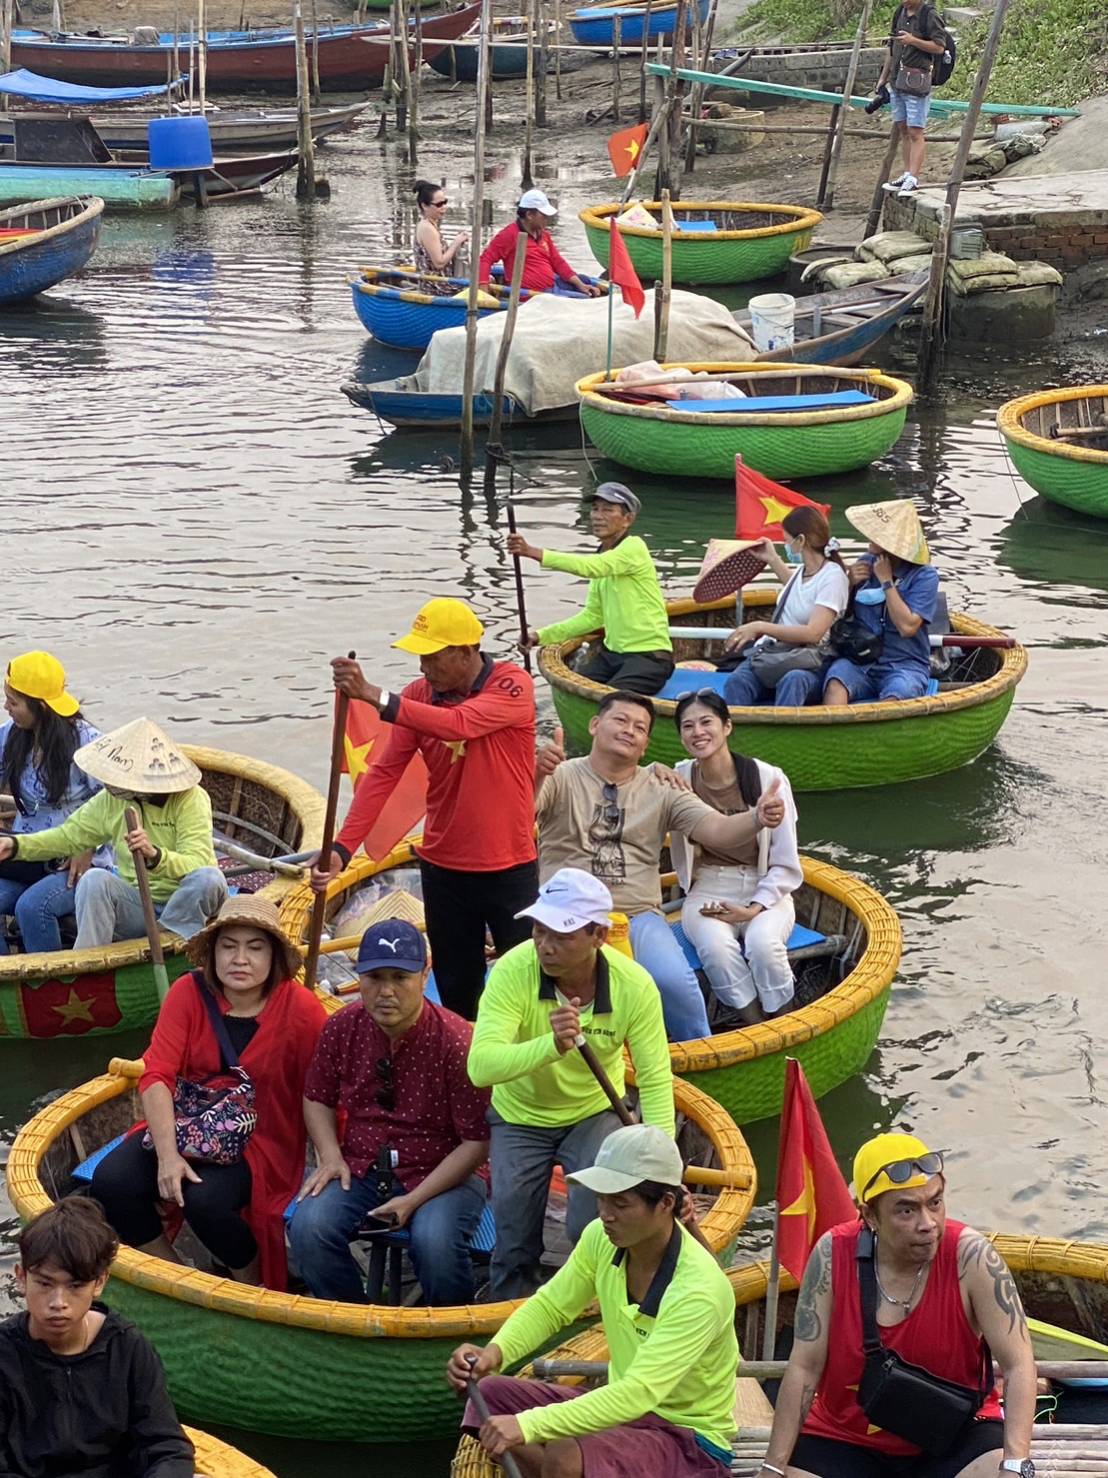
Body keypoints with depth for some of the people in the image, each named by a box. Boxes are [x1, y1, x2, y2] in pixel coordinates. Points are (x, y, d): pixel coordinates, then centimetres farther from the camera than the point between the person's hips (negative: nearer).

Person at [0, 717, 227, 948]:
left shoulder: (192, 799, -11)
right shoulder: (112, 799, 3)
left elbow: (197, 864, -23)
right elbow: (69, 836, 14)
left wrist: (154, 855, -41)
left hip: (185, 908, -3)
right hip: (136, 906, 3)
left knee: (210, 878, -33)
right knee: (94, 879, -25)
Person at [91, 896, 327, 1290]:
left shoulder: (300, 1008, -13)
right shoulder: (189, 992, -7)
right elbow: (157, 1075, -14)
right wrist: (168, 1156, -25)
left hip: (260, 1141, -4)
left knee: (205, 1200, -32)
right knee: (111, 1181, -19)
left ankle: (253, 1287, 0)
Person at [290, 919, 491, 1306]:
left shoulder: (455, 1041, -16)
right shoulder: (343, 1028, -2)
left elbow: (478, 1141, -13)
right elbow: (318, 1099, 15)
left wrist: (415, 1200, -19)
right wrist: (330, 1155, -5)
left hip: (442, 1173, -4)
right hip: (359, 1168, 4)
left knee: (435, 1241, -34)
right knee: (308, 1227, -24)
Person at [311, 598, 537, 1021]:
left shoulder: (512, 685, -15)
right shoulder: (419, 695, -2)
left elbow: (459, 724, -34)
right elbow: (384, 773, -7)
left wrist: (376, 697, -42)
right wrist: (342, 848, -18)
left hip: (509, 867, -4)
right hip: (443, 868, 4)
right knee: (456, 990, 12)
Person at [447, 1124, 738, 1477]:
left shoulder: (699, 1289, -30)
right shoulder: (602, 1239, -8)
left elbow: (639, 1393, -37)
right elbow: (550, 1306, 7)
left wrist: (529, 1425, -44)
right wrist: (494, 1352, -16)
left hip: (692, 1441, -8)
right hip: (623, 1405, 8)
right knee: (492, 1395, -7)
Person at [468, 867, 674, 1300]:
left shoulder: (634, 985, -23)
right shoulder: (514, 971, -29)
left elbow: (655, 1078, -19)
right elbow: (481, 1065, -39)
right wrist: (551, 1045, -56)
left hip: (594, 1113, 0)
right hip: (520, 1116, 0)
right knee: (514, 1246, -5)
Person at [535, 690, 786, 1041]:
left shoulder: (662, 791, 12)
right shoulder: (560, 777, 4)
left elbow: (717, 831, 0)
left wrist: (758, 818, -22)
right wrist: (535, 775, -39)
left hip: (638, 917, 2)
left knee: (676, 982, -25)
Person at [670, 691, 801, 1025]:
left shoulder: (768, 779, -5)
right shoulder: (679, 780, 1)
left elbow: (786, 867, -2)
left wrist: (754, 909, -15)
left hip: (765, 893, -1)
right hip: (706, 893, 1)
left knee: (763, 944, -34)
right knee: (716, 946, -33)